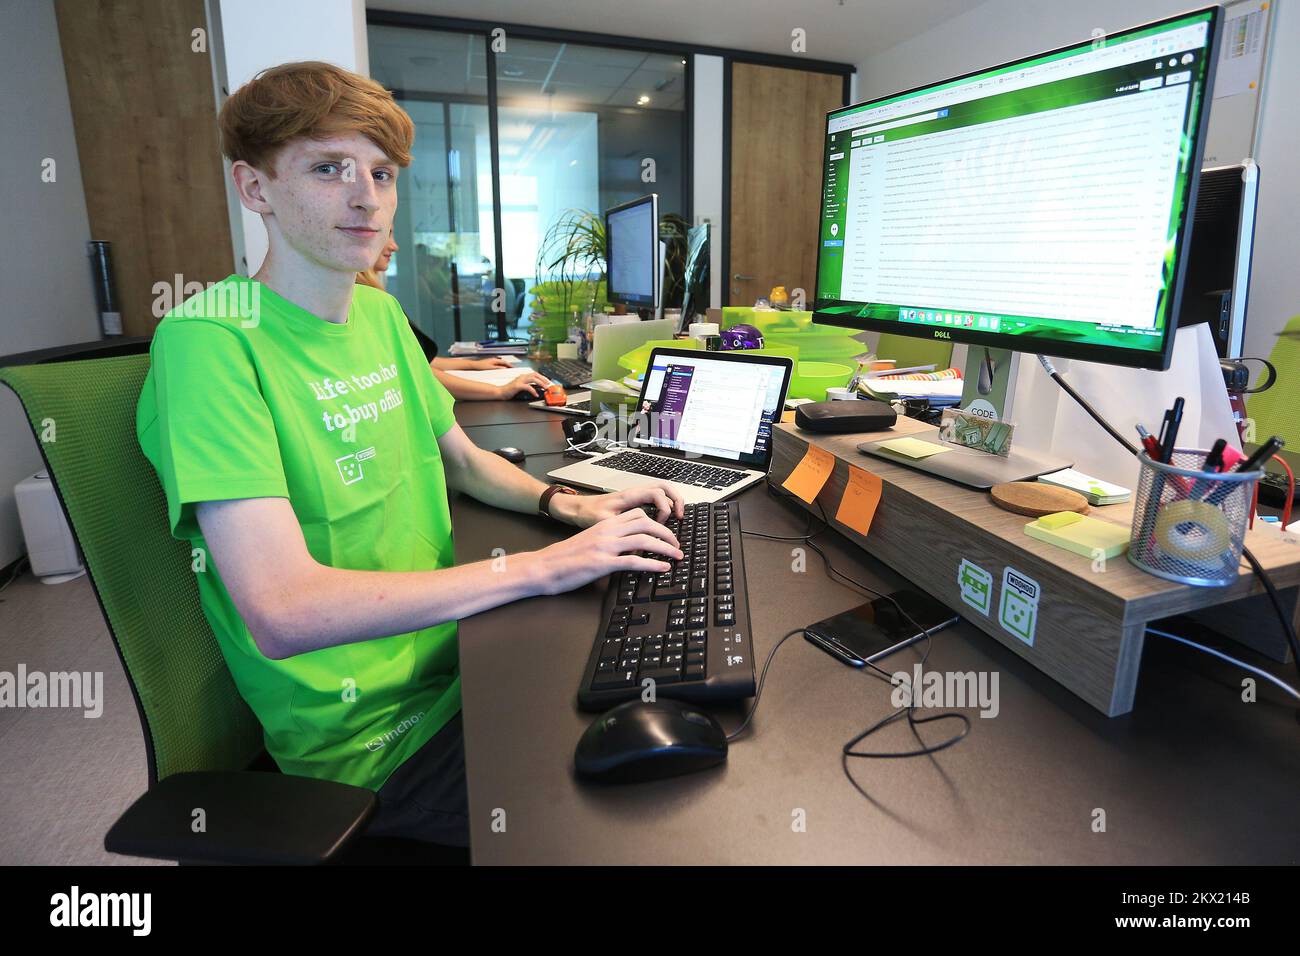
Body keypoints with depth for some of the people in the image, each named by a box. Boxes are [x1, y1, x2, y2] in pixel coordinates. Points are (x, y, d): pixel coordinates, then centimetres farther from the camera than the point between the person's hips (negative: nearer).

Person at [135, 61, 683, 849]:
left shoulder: (381, 315, 6)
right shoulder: (210, 340, -19)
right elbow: (282, 614, -28)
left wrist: (566, 504, -2)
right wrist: (539, 567, -26)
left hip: (463, 654, 7)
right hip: (375, 743, -7)